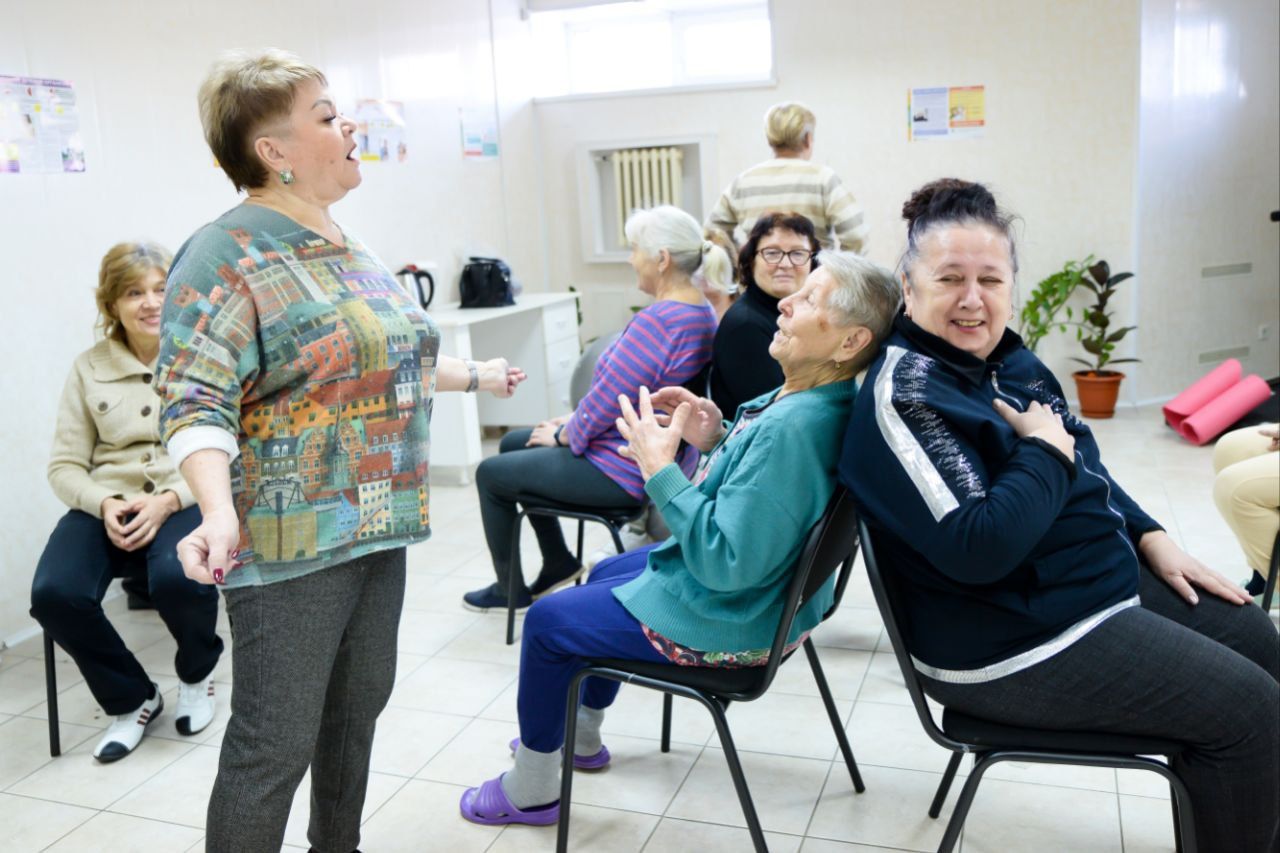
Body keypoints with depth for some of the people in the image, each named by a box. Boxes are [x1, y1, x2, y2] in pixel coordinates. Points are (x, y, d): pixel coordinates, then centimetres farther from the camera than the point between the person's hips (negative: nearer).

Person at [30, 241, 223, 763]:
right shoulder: (89, 368, 8)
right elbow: (64, 465, 8)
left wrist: (168, 500, -18)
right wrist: (105, 504, -13)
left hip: (185, 502, -3)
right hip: (107, 508, 3)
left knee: (176, 579, -35)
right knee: (54, 593, -26)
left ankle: (197, 673, 3)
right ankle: (132, 699, 2)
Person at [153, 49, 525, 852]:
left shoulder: (348, 246, 13)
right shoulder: (228, 257, -14)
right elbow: (195, 401, -21)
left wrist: (475, 375, 33)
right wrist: (219, 513, -36)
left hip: (379, 524, 8)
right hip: (294, 542, -8)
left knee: (358, 709, 18)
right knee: (275, 746, 0)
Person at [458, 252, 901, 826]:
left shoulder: (792, 426, -36)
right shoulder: (809, 399, -5)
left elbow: (727, 561, -35)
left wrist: (661, 470, -29)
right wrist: (717, 441, -6)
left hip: (730, 622, -10)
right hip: (765, 588, 10)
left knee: (546, 622, 6)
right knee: (603, 575, 30)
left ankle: (531, 790, 27)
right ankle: (582, 737, 49)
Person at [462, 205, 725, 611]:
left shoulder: (656, 322, -28)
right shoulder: (702, 312, 3)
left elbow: (604, 404, -23)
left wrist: (562, 435, -4)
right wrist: (574, 420, 9)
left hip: (623, 473, -10)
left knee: (489, 474, 10)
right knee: (512, 443, 25)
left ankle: (510, 589, 27)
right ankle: (558, 561, 31)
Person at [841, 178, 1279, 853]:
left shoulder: (1006, 356, 5)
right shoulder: (904, 395, -24)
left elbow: (1084, 462, 20)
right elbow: (977, 549, -32)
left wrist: (1149, 537, 13)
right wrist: (1045, 452, -20)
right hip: (1017, 641, -10)